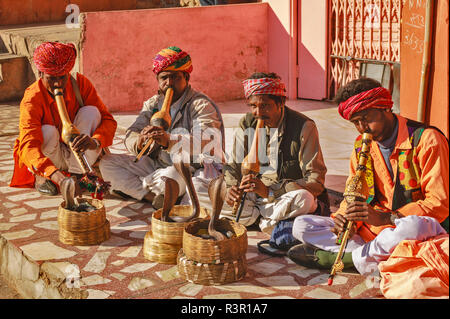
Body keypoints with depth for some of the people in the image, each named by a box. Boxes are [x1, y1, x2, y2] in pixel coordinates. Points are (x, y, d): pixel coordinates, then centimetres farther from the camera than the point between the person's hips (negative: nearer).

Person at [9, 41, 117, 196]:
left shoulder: (81, 84, -16)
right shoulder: (31, 100, -27)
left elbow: (108, 120, -18)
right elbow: (28, 146, -39)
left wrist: (95, 141, -42)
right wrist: (56, 175, -57)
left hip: (76, 153, 2)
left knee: (91, 112, -21)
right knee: (48, 132, -34)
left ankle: (77, 174, -19)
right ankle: (40, 177, -5)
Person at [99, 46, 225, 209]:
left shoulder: (202, 105, -9)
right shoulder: (152, 104, 10)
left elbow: (208, 142, -27)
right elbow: (130, 137, 0)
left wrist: (170, 141, -42)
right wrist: (139, 142, -27)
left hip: (194, 167, -6)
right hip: (158, 164, 6)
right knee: (106, 163, -7)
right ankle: (156, 197, -20)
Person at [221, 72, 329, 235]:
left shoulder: (304, 127, -12)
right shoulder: (246, 124, 3)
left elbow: (316, 181, -17)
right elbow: (233, 166, 8)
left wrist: (270, 192, -28)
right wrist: (231, 188, -18)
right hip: (252, 197, 4)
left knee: (303, 198, -37)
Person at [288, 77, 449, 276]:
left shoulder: (427, 139, -12)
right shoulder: (362, 146, 8)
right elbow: (353, 196, 13)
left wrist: (385, 218, -28)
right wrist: (346, 219, -13)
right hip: (373, 228, 5)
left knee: (414, 226, -44)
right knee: (301, 226, -6)